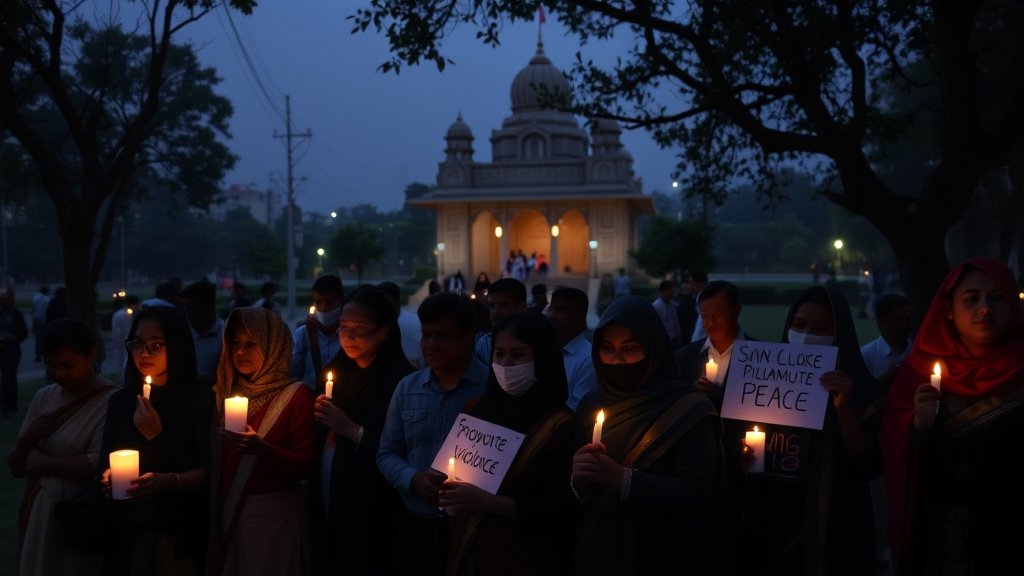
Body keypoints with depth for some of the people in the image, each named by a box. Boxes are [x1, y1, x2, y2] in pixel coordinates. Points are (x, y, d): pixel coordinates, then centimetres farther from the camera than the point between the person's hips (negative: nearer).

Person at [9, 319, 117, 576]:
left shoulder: (112, 401, -15)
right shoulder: (43, 397, 5)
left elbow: (99, 465, -23)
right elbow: (16, 468, 10)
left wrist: (41, 462, -10)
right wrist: (25, 441, -12)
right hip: (38, 515, 6)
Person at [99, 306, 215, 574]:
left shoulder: (202, 399, -9)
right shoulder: (120, 401, 5)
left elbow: (208, 472, -12)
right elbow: (105, 462, 6)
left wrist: (170, 482, -27)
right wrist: (108, 477, -15)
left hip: (180, 535, -3)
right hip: (127, 534, 4)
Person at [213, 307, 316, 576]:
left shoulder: (296, 395, -9)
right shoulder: (225, 391, 7)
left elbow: (307, 465, -13)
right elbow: (215, 458, 7)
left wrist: (262, 449, -28)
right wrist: (216, 512, -6)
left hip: (273, 513, -5)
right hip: (227, 512, 5)